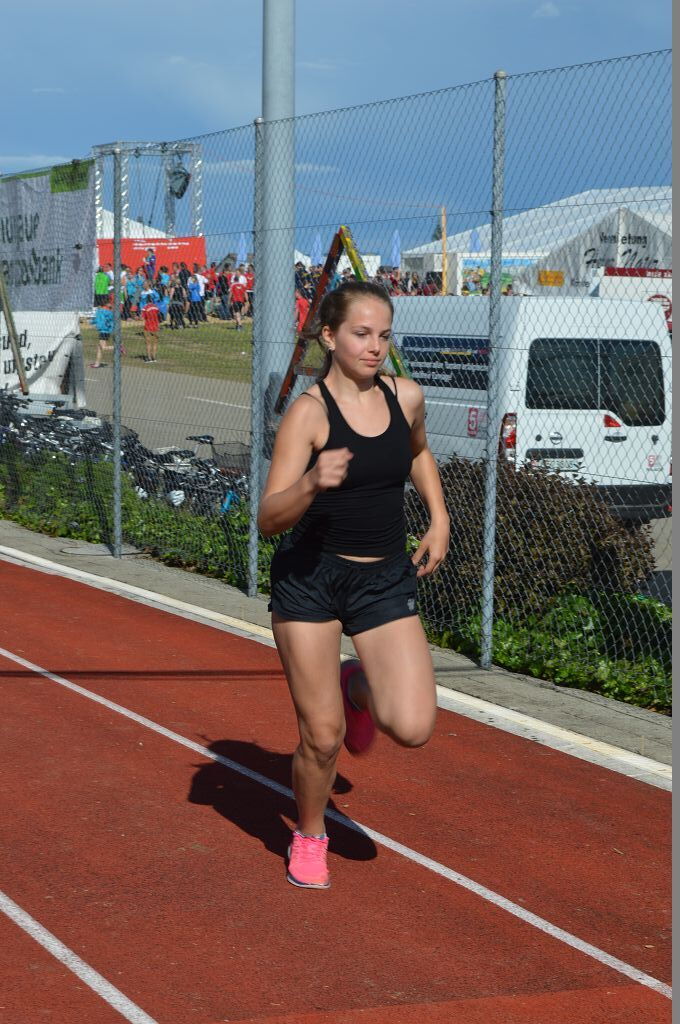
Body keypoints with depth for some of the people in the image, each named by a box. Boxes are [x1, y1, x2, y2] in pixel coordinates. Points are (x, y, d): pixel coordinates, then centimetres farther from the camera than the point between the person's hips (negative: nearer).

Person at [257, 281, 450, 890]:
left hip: (385, 580, 4)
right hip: (310, 579, -3)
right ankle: (309, 836, 31)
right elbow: (268, 519, -19)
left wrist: (439, 519, 13)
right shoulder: (309, 412, -14)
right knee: (323, 736, 1)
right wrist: (312, 482, -38)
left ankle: (357, 686, 24)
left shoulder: (406, 397, 0)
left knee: (413, 728, -11)